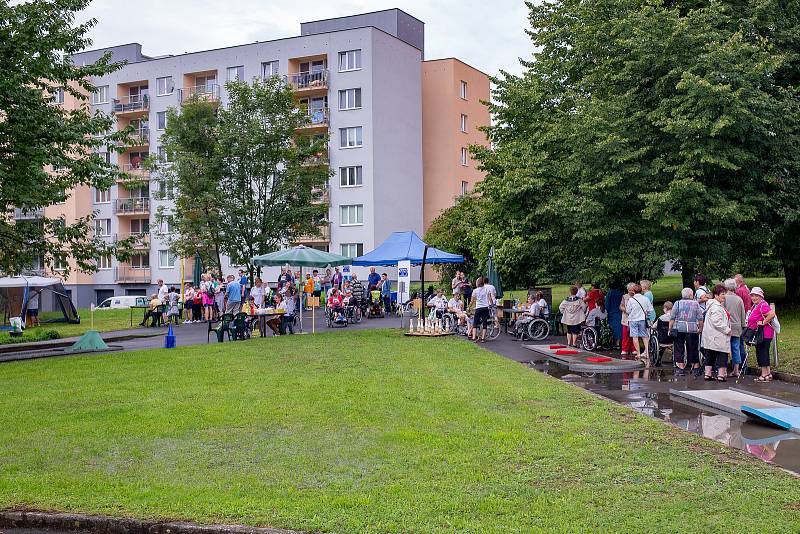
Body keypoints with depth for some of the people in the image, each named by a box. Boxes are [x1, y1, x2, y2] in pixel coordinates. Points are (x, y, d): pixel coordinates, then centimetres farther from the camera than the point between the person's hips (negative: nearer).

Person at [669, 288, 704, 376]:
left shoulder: (677, 303, 3)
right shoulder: (696, 304, 4)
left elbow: (672, 318, 0)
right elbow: (700, 319, 1)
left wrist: (670, 329, 5)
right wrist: (700, 328, 12)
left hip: (679, 329, 0)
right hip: (692, 330, 0)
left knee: (679, 349, 5)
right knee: (693, 349, 9)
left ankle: (681, 369, 4)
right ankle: (696, 368, 16)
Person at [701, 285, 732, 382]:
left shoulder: (716, 305, 18)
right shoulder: (716, 307, -18)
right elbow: (717, 322, -24)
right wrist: (727, 330, -15)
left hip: (710, 337, 11)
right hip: (718, 336, -11)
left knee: (710, 355, 13)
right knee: (722, 355, -3)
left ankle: (707, 374, 17)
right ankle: (721, 375, -2)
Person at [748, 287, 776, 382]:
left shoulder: (763, 305, -16)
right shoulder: (755, 306, 15)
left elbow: (772, 314, -31)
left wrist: (763, 322, -23)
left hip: (764, 334, -10)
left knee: (762, 353, -6)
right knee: (764, 353, 14)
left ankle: (764, 375, 0)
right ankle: (768, 373, 21)